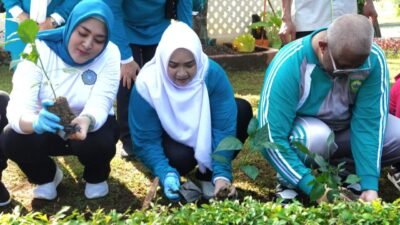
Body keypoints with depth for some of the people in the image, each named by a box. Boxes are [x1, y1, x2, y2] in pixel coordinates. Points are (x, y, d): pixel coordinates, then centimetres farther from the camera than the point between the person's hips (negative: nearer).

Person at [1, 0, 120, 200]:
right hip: (47, 128, 1)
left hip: (91, 125, 0)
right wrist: (35, 122, -59)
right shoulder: (39, 49, -23)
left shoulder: (109, 54, -21)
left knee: (99, 142, -35)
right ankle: (46, 176, 7)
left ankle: (96, 177, 5)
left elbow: (100, 104, -33)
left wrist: (87, 121, -58)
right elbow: (18, 105, -34)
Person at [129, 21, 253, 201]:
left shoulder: (213, 74, -27)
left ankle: (208, 175, -9)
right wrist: (167, 175, -39)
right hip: (172, 142, -2)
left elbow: (224, 128, -27)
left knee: (242, 110, -23)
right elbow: (146, 141, -25)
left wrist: (222, 174, -38)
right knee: (179, 157, -37)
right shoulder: (147, 83, -29)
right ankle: (175, 177, 2)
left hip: (205, 137, 3)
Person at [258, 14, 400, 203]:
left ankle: (331, 164, -7)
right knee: (315, 137, -38)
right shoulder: (289, 65, -32)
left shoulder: (374, 59, -23)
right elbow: (271, 138, -34)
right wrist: (314, 189, -40)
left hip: (346, 129, 4)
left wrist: (369, 185, -33)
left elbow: (368, 122, -23)